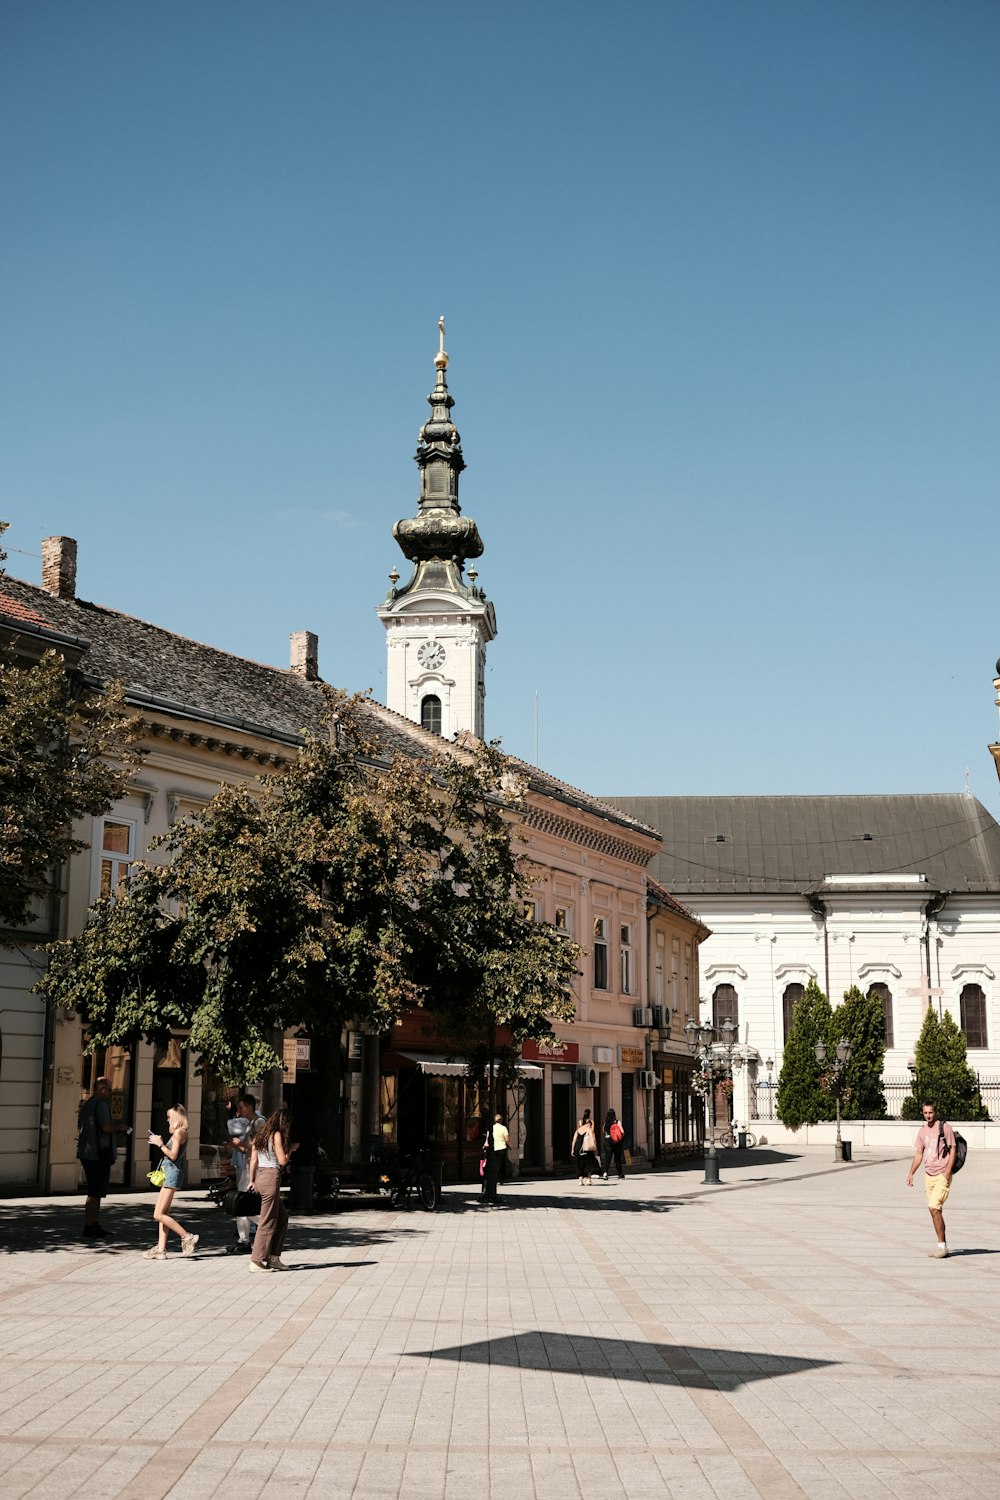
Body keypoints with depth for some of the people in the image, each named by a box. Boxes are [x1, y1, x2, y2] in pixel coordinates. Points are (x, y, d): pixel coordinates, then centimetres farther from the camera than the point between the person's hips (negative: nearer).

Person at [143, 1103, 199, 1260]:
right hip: (168, 1173, 10)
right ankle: (160, 1249, 6)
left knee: (159, 1215, -12)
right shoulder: (178, 1133, 18)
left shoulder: (179, 1132, -11)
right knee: (163, 1214, 7)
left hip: (172, 1173, -10)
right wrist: (160, 1143, 13)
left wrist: (160, 1144, -10)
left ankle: (187, 1237, -9)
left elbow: (173, 1155, -18)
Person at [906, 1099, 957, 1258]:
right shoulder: (922, 1131, 11)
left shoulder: (945, 1128, -6)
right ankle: (943, 1247, 13)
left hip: (942, 1175, -6)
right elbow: (919, 1154, 16)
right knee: (935, 1210, 7)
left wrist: (947, 1171, -16)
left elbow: (953, 1150, -6)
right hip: (928, 1175, 6)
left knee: (934, 1208, -16)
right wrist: (911, 1174, 8)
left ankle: (942, 1245, -8)